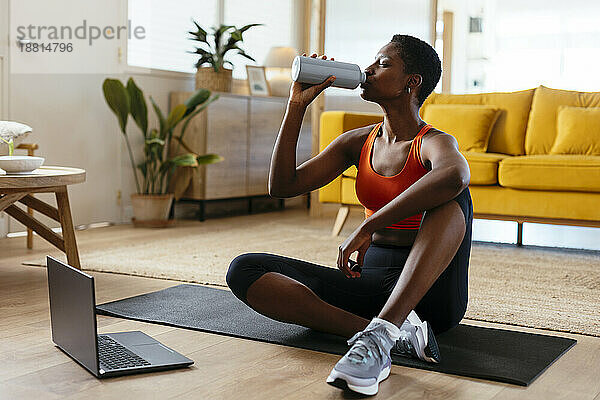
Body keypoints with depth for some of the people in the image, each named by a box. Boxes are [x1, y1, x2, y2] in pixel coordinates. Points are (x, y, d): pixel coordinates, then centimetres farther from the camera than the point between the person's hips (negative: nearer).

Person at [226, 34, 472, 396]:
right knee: (244, 270, -13)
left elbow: (456, 174, -35)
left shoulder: (434, 143, -8)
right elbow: (283, 185, 4)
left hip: (428, 294, -5)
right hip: (371, 281, 5)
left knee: (453, 198, -33)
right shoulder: (358, 142, 11)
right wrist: (297, 106, -1)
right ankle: (381, 331, -30)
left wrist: (368, 227, -36)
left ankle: (380, 332, -44)